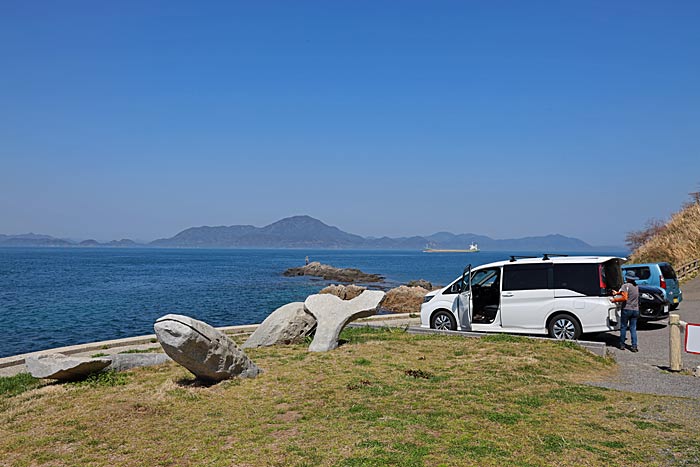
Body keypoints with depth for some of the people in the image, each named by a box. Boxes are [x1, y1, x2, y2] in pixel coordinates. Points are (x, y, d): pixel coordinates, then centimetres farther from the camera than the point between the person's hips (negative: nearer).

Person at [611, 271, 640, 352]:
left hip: (627, 309, -5)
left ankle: (622, 344, 11)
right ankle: (634, 346, 1)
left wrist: (615, 299, -8)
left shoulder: (625, 285, -10)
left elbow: (625, 298, -19)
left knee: (623, 327, 6)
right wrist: (617, 293, 36)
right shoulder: (636, 286, 12)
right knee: (633, 328, 6)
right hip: (635, 310, 5)